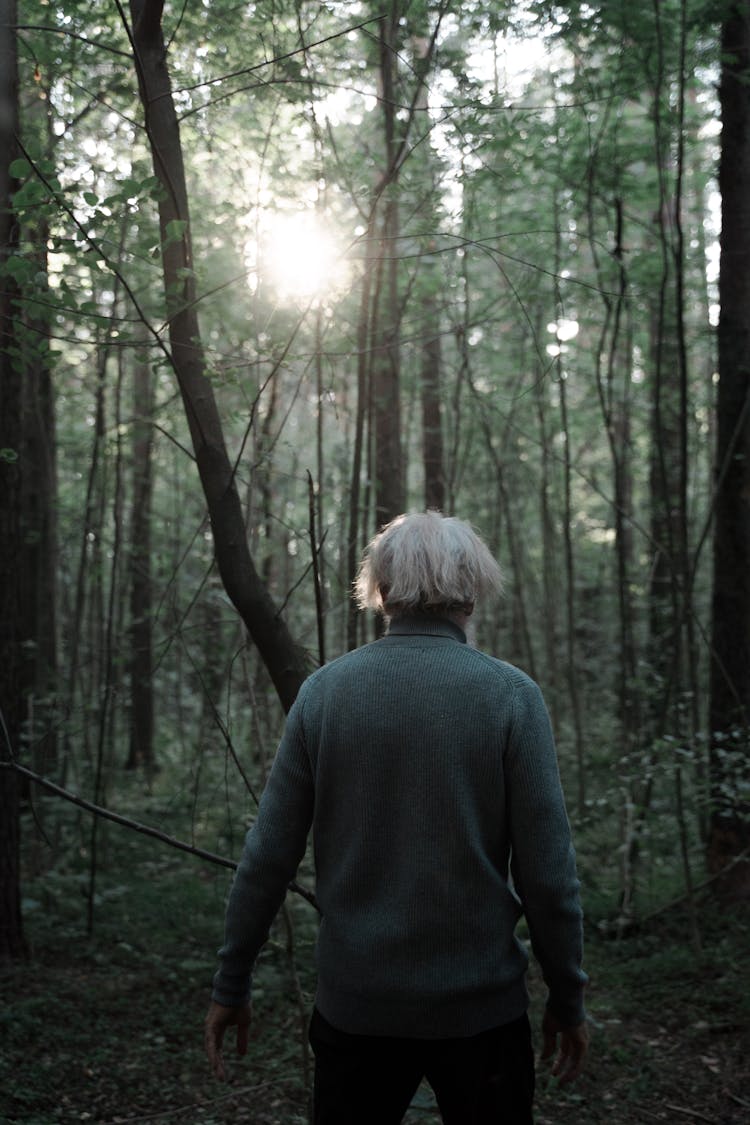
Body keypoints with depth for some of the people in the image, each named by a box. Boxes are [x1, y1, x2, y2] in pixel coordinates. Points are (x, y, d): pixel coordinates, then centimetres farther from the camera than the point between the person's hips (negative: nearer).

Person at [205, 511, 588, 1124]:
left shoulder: (324, 690, -5)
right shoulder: (510, 694, -11)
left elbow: (268, 856, -3)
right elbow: (546, 870, -10)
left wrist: (232, 984, 7)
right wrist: (567, 998, 3)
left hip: (354, 1002, 2)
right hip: (481, 1003, -2)